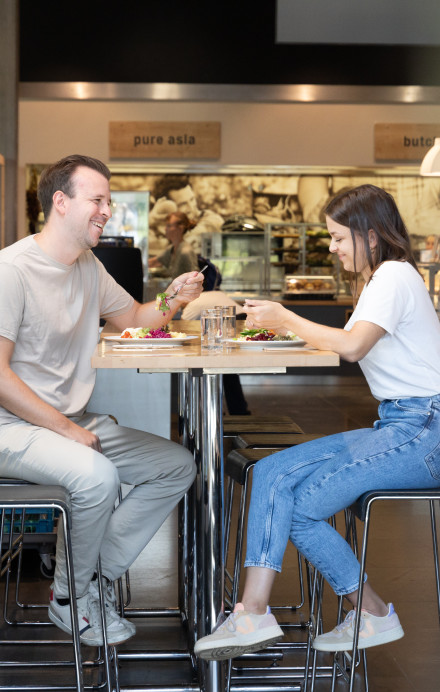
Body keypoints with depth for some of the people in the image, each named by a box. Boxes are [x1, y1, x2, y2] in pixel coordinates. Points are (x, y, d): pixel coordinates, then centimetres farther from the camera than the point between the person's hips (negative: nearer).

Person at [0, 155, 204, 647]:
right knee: (96, 475, -35)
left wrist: (172, 299, 1)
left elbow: (134, 319, 25)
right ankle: (69, 598, -8)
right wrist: (66, 430, -20)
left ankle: (94, 575, -2)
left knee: (178, 466, -1)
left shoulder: (88, 268, 11)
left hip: (74, 421, 9)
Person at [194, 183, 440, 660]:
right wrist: (282, 325, 4)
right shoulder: (378, 280, 23)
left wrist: (285, 319, -11)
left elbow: (351, 345, -25)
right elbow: (348, 343, 16)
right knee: (272, 473, -6)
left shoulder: (395, 276, -10)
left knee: (303, 507, -15)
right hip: (396, 426, 10)